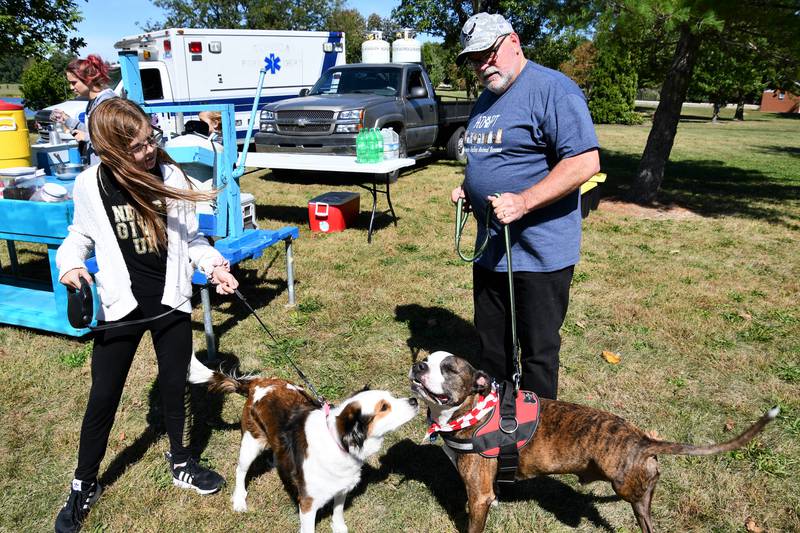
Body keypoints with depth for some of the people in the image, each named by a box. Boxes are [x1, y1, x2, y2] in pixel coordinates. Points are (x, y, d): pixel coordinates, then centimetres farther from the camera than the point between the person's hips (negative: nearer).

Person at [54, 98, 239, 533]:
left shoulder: (171, 176, -8)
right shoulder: (91, 186, -10)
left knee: (174, 387, 15)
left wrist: (213, 265, -14)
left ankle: (180, 461, 39)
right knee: (104, 397, 10)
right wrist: (69, 263, -12)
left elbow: (188, 237, 1)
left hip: (170, 301, 1)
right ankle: (84, 484, 32)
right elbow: (81, 235, 7)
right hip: (121, 306, -1)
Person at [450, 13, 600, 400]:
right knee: (491, 345, 20)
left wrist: (523, 201, -28)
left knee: (538, 353, 6)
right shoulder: (486, 99, 15)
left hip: (540, 252, -8)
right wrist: (467, 187, 8)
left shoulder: (552, 89, -13)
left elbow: (585, 162, -21)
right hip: (490, 248, 9)